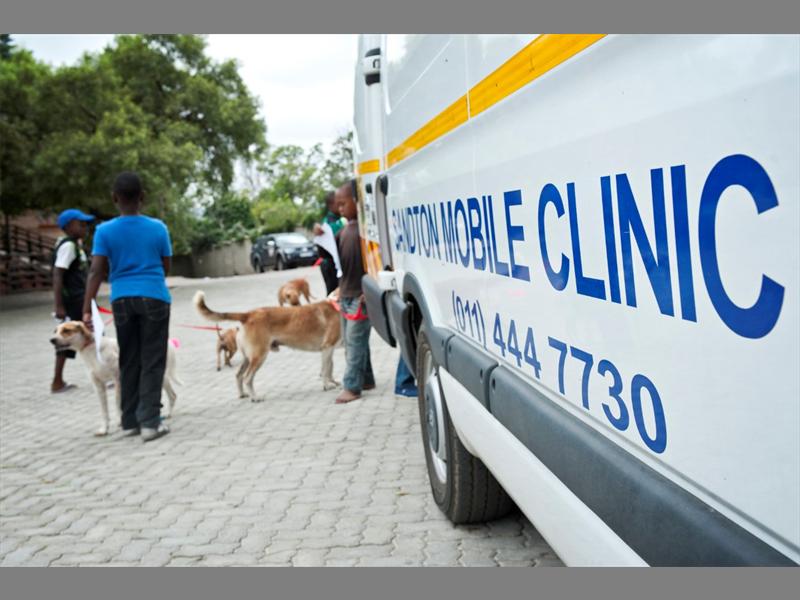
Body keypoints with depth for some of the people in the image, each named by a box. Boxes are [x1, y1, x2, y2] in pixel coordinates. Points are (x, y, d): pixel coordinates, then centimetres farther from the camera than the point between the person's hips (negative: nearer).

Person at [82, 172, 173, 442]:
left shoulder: (105, 231, -2)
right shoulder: (157, 227, -1)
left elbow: (96, 271, -10)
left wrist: (87, 309, -11)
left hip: (122, 300, 2)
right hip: (154, 298, -1)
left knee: (128, 362, 11)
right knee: (152, 362, 1)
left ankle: (130, 421, 16)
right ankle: (149, 421, -4)